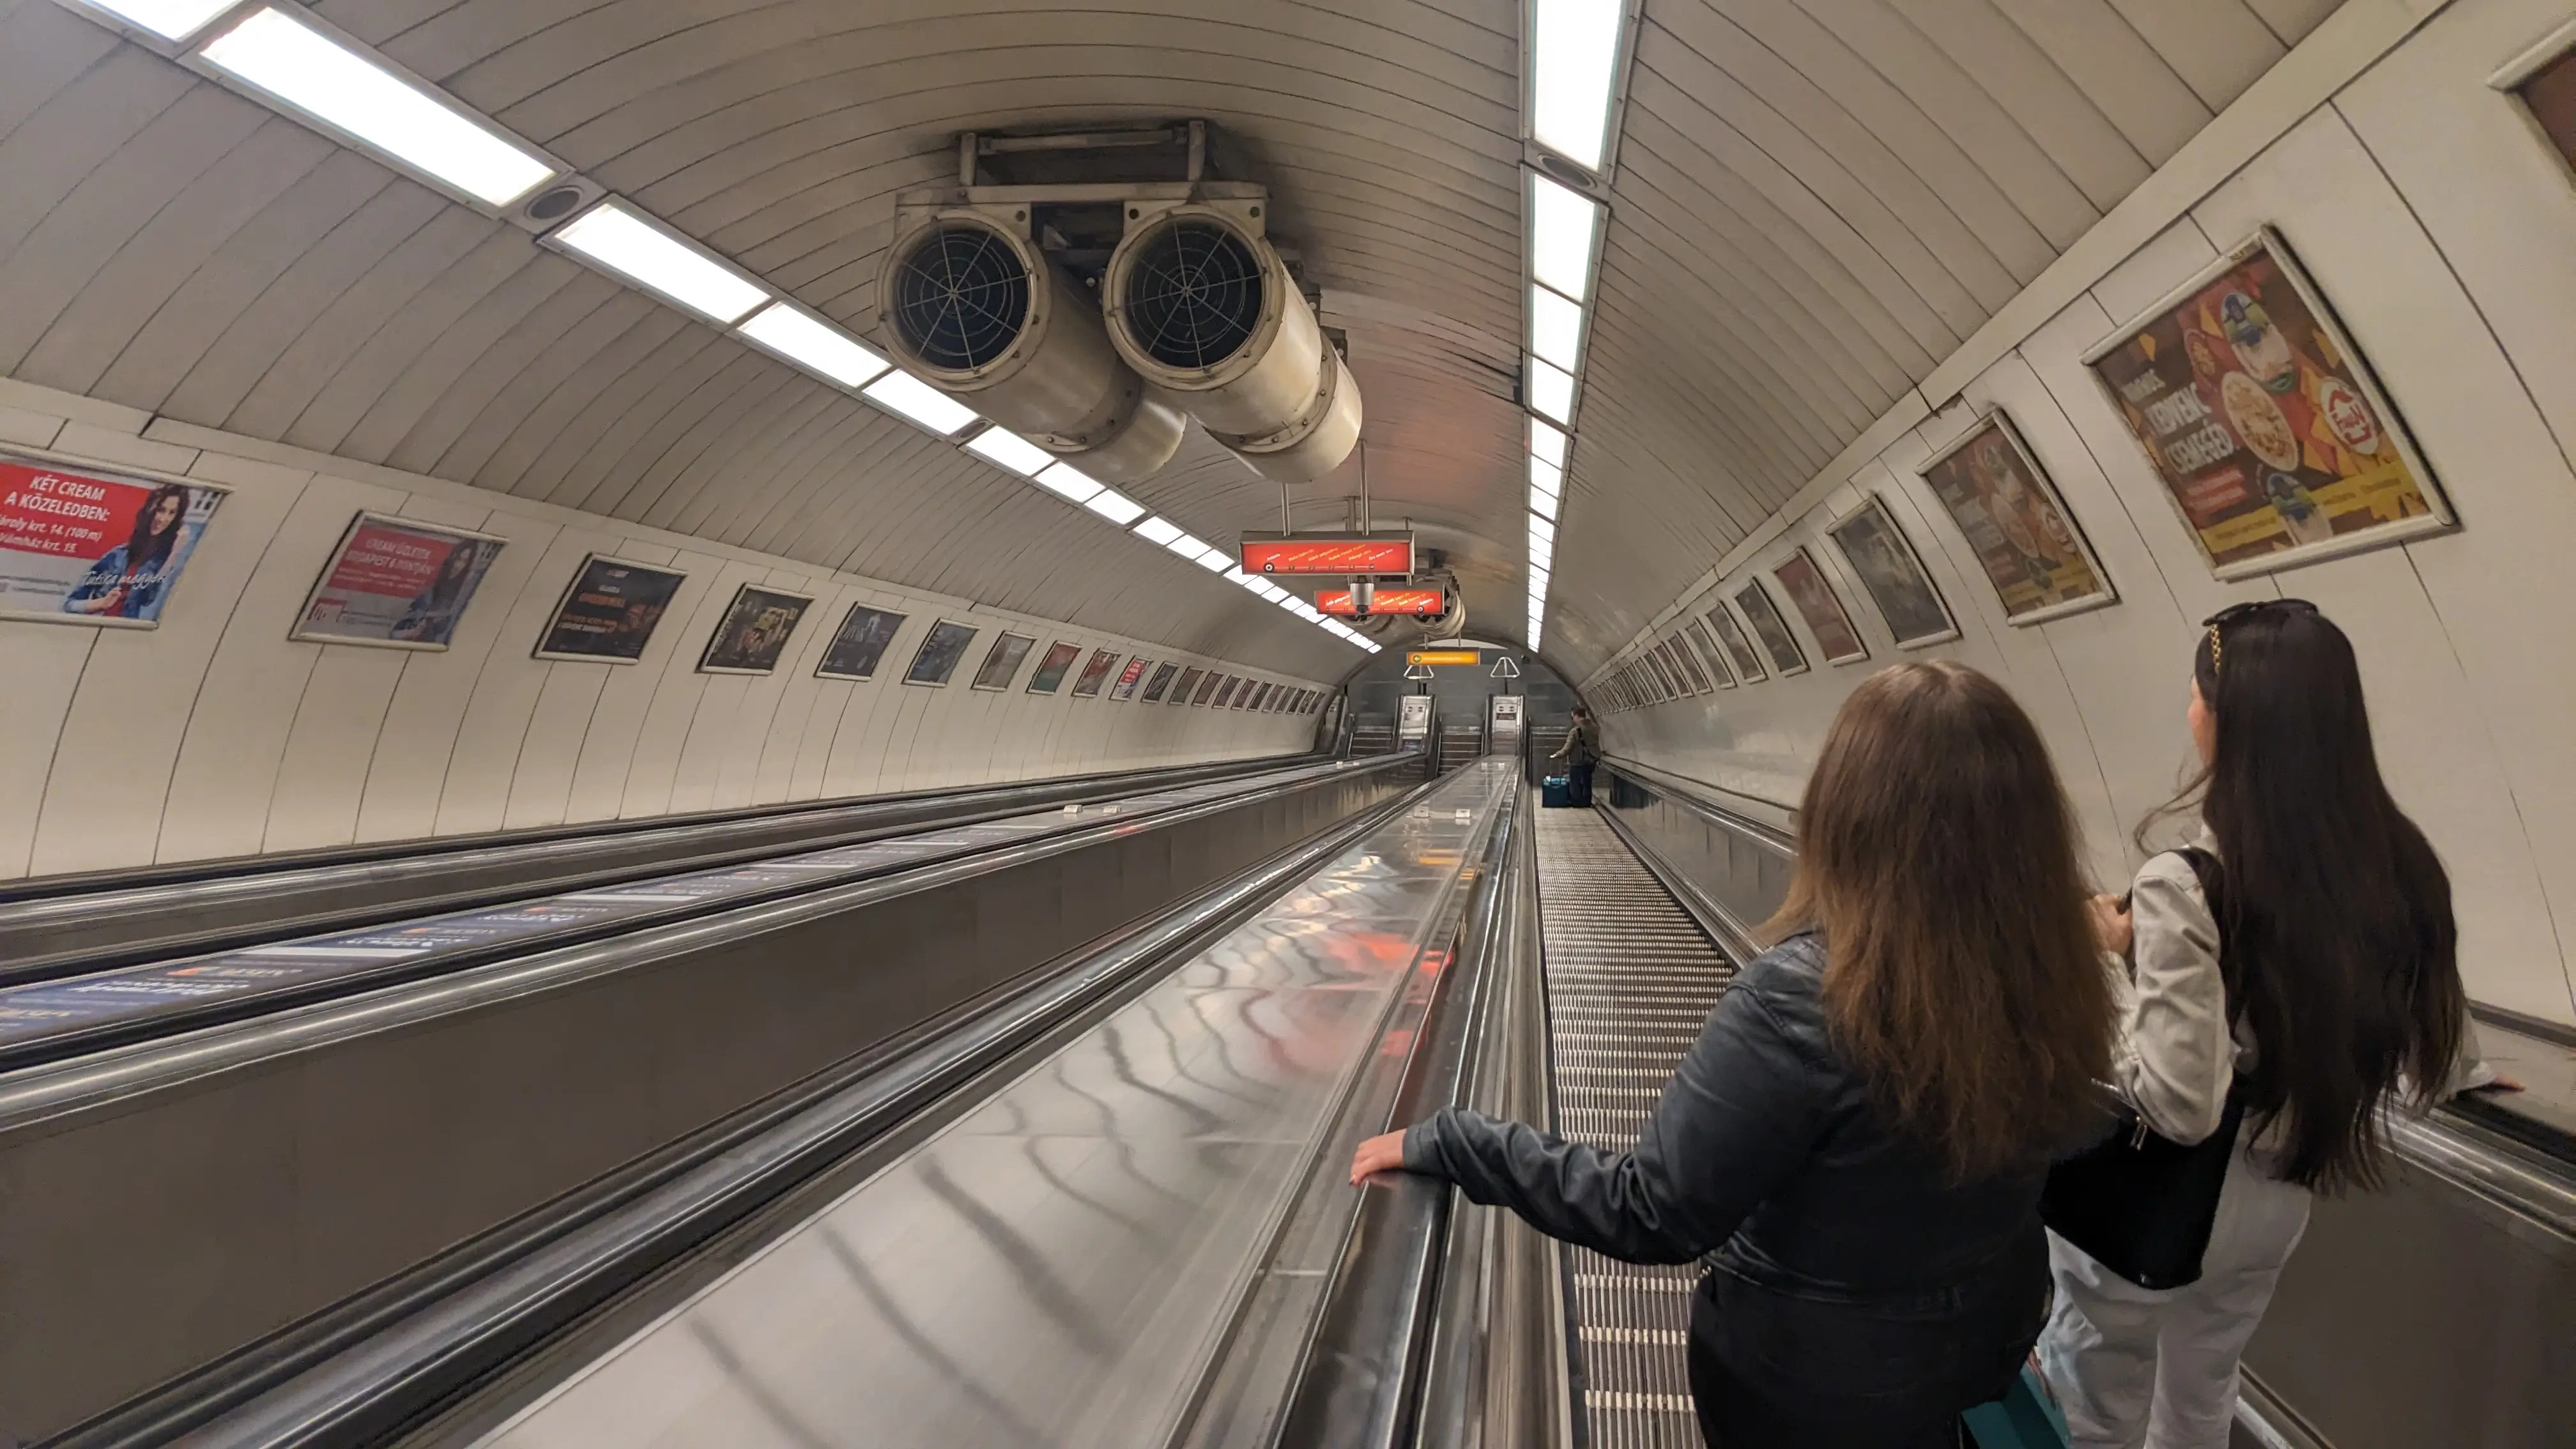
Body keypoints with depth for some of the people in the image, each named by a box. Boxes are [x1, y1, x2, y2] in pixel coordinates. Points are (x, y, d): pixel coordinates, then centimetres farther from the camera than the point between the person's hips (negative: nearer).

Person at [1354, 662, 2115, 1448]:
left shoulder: (1807, 994, -34)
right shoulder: (2048, 971, -16)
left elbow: (1652, 1213, -30)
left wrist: (1446, 1142, -25)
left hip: (1812, 1376, -5)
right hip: (1986, 1330, 5)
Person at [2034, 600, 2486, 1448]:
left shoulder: (2186, 884, -29)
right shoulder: (2401, 867, -8)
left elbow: (2177, 1104, -28)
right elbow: (2443, 1066, 3)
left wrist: (2106, 965, -18)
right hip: (2277, 1201, 6)